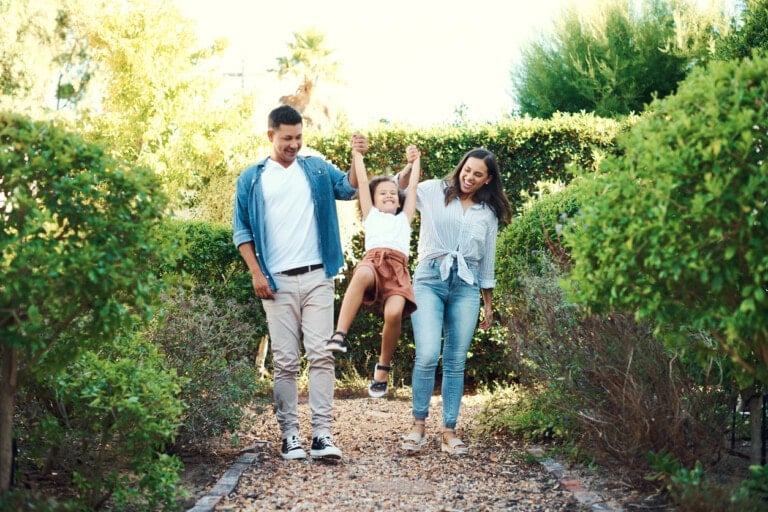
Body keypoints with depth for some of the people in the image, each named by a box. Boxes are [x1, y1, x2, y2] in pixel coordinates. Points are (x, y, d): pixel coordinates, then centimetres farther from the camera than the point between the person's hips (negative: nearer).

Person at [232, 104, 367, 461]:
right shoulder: (251, 179, 8)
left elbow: (349, 188, -1)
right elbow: (242, 230, 7)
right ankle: (289, 434, 6)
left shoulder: (317, 169, 12)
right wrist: (256, 274, -3)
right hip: (277, 282, -1)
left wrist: (358, 157, -18)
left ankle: (322, 433, -5)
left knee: (321, 355, -5)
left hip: (317, 277, 1)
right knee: (285, 361, 1)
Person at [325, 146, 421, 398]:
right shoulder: (371, 216, 31)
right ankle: (339, 336, -44)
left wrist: (416, 160, 44)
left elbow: (413, 187, 38)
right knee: (362, 275, -41)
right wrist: (357, 152, 32)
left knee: (394, 313, -28)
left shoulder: (404, 219, 36)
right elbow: (362, 182, 29)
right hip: (373, 260, -1)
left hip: (397, 268, 1)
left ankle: (384, 366, -8)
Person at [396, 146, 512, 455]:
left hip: (467, 285, 3)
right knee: (428, 355, -15)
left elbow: (487, 260, 19)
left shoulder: (489, 213, 14)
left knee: (456, 361, 1)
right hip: (430, 279, -2)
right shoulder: (434, 192, 7)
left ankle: (449, 431, 7)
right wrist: (409, 167, -7)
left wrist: (488, 303, 19)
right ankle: (418, 425, -3)